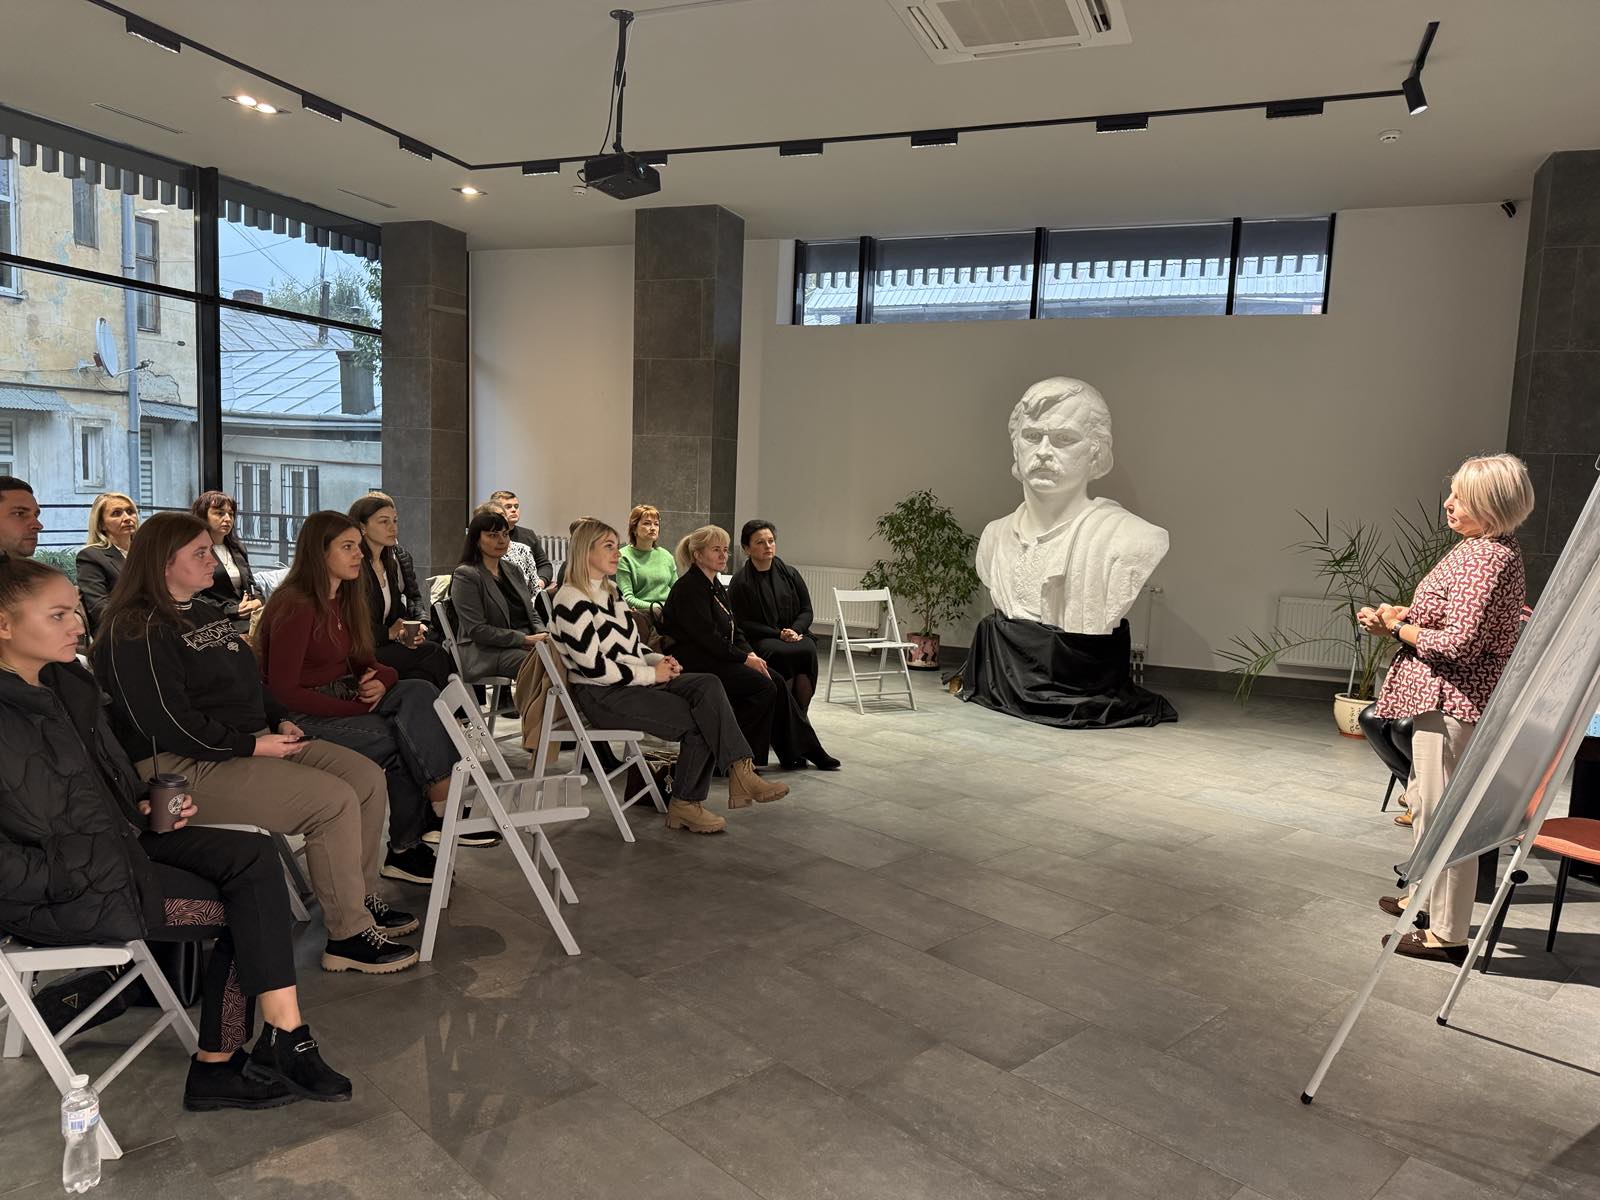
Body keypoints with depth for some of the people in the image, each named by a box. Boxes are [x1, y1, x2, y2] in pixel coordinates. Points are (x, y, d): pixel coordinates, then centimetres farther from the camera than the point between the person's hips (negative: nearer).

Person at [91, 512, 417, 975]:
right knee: (334, 801, -23)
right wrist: (253, 746, -19)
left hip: (253, 742, 10)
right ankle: (348, 936, -11)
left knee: (367, 777, -1)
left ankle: (363, 900, 11)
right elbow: (169, 724, -21)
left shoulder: (205, 614, 17)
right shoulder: (137, 630, -13)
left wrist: (280, 721, 8)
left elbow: (248, 682, 26)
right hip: (183, 767, -10)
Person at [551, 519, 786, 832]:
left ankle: (740, 772, -23)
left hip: (635, 681, 8)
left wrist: (659, 661, 3)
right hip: (601, 695, -8)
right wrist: (651, 673, -14)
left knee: (708, 685, -18)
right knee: (699, 719, -18)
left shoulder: (609, 592, 17)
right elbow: (593, 667, -19)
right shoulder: (572, 600, -12)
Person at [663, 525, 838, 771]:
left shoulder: (715, 586, 17)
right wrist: (745, 658, -16)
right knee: (763, 686, -19)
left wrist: (750, 653, -2)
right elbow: (707, 636, -20)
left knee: (775, 681, -6)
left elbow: (734, 630, 16)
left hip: (716, 658, 9)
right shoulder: (689, 588, -14)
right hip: (696, 663, -9)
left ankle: (796, 752, -1)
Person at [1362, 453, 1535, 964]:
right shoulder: (1485, 549, 12)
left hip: (1455, 700, -11)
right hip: (1444, 698, 11)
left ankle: (1448, 934, 8)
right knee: (1425, 798, 23)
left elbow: (1457, 643, -25)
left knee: (1444, 810, -3)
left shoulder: (1488, 560, -21)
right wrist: (1403, 613, 3)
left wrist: (1397, 628, -13)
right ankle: (1426, 896, 40)